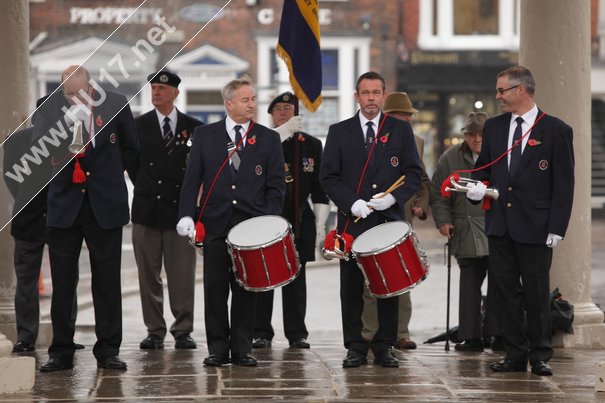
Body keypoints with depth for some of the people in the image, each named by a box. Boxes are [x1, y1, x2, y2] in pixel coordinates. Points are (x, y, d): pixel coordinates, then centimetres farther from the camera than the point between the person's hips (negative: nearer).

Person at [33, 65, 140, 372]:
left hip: (105, 206, 0)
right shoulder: (48, 108, -4)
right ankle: (61, 352, 9)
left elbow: (130, 148, 12)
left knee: (107, 281, 3)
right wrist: (67, 120, -29)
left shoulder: (115, 105, -2)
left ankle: (108, 350, 10)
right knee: (62, 282, 2)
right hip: (64, 205, 0)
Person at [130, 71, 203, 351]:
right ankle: (155, 332, 8)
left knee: (182, 275, -1)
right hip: (147, 210, 1)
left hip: (180, 209, -1)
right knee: (149, 275, 2)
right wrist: (145, 189, 7)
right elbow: (131, 162, 12)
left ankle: (183, 331, 6)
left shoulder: (194, 127, 5)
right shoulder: (138, 126, 6)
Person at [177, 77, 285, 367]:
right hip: (215, 224, 0)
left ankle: (242, 348, 9)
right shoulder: (205, 136, 8)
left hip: (252, 224, 0)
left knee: (246, 289, 3)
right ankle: (218, 348, 8)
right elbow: (192, 179, 5)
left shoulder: (268, 139, 8)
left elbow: (276, 185, 6)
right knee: (215, 288, 1)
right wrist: (186, 215, -8)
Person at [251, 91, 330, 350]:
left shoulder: (311, 145, 10)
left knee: (296, 278, 4)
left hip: (299, 220, 1)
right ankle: (261, 333, 7)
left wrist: (320, 223, 4)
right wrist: (286, 130, -20)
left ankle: (296, 333, 9)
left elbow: (320, 188, 10)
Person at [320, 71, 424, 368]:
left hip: (390, 220, 0)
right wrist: (351, 203, -11)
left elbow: (414, 173, 5)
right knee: (351, 286, 1)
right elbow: (329, 176, 3)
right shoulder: (339, 132, 8)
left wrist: (394, 197, -12)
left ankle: (384, 348, 10)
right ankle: (355, 348, 7)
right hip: (353, 221, 0)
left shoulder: (401, 130, 8)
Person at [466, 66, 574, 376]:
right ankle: (515, 355, 14)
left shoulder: (556, 130, -4)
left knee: (536, 294, 2)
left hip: (535, 229, -5)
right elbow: (483, 167, 20)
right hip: (499, 225, 5)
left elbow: (563, 185, -5)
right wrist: (478, 188, -3)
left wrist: (556, 228, -10)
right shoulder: (493, 127, 11)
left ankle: (540, 357, 12)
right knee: (505, 291, 7)